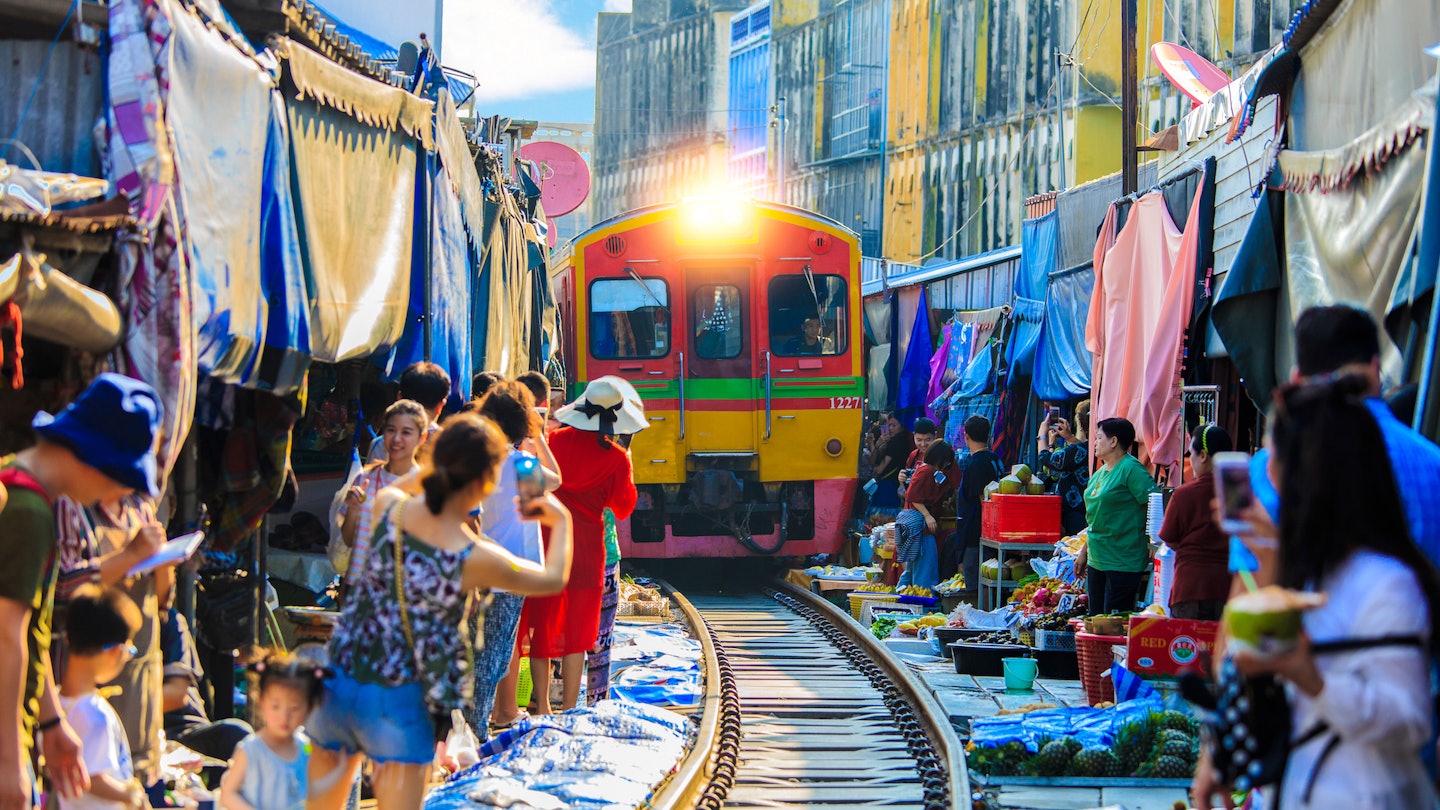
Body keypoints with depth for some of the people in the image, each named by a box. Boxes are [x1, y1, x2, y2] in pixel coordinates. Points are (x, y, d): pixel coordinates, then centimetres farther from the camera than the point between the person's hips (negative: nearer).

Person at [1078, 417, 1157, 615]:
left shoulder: (1131, 469, -12)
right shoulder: (1100, 473, 16)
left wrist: (1153, 547, -21)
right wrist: (1084, 553, 25)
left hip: (1123, 562, -9)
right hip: (1097, 560, 9)